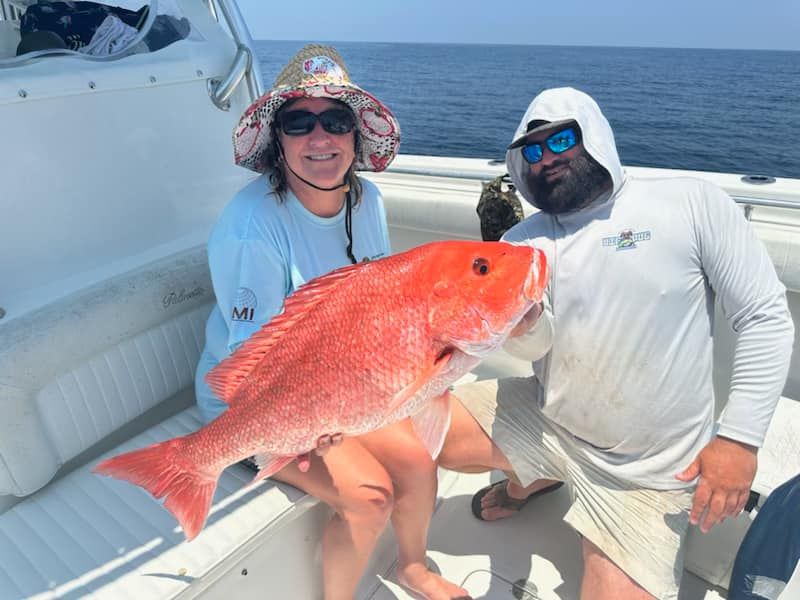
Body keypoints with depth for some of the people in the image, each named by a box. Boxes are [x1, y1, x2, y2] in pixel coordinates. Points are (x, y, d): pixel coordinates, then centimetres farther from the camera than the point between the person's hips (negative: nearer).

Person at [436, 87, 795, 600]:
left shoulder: (693, 204, -10)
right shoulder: (524, 241, 1)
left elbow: (767, 319, -9)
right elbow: (536, 346, -10)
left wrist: (741, 437, -15)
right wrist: (521, 327, -34)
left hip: (646, 471, -3)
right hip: (544, 421, 4)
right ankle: (535, 479, 22)